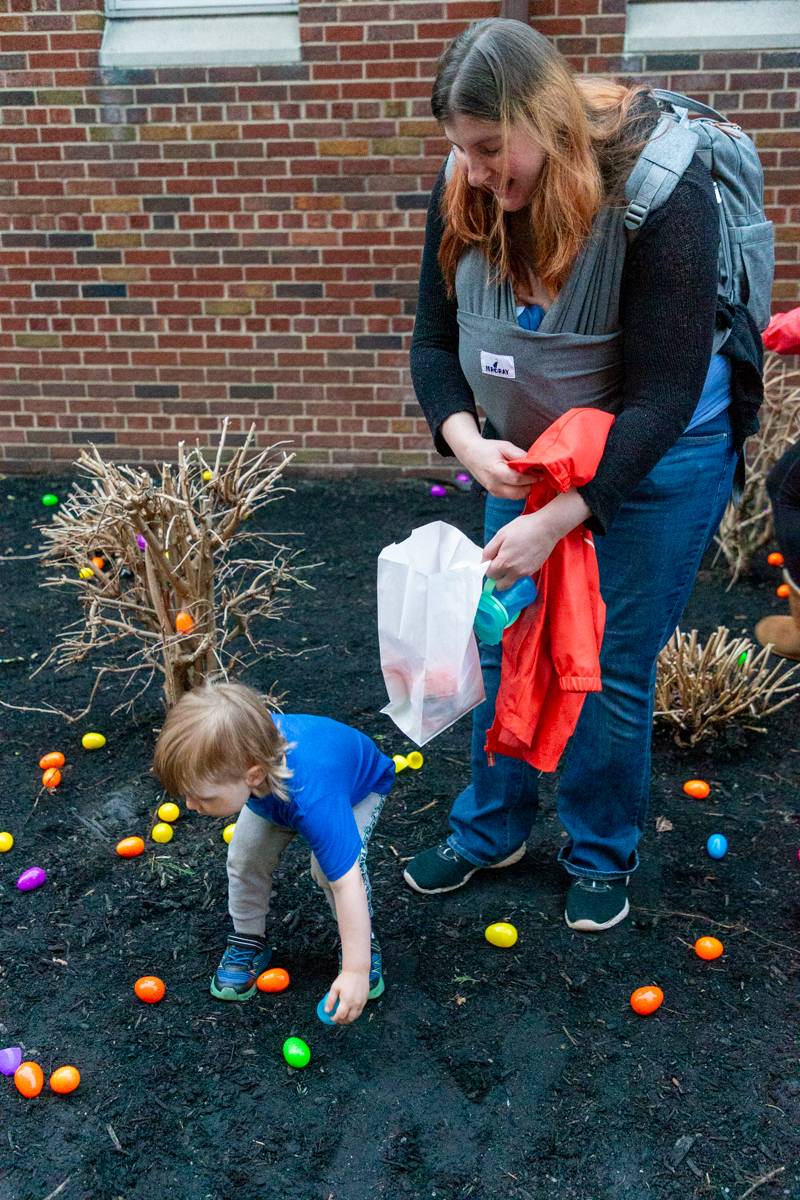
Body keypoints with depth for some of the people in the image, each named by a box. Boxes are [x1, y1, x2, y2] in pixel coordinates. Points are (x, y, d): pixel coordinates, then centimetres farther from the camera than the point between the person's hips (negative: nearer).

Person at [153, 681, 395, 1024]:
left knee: (333, 868, -24)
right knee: (245, 858, -4)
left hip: (359, 785, -5)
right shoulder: (242, 742, -37)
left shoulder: (312, 802, -51)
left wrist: (357, 970, -44)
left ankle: (362, 945, 4)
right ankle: (248, 940, 21)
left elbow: (347, 884, -47)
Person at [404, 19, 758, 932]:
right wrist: (467, 442, -23)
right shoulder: (463, 194, -12)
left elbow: (662, 396, -27)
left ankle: (602, 858, 27)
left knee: (611, 668, 2)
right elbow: (434, 341, -4)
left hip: (655, 462, -4)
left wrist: (555, 520, -32)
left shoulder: (661, 193, -27)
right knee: (504, 648, 10)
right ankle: (488, 831, 31)